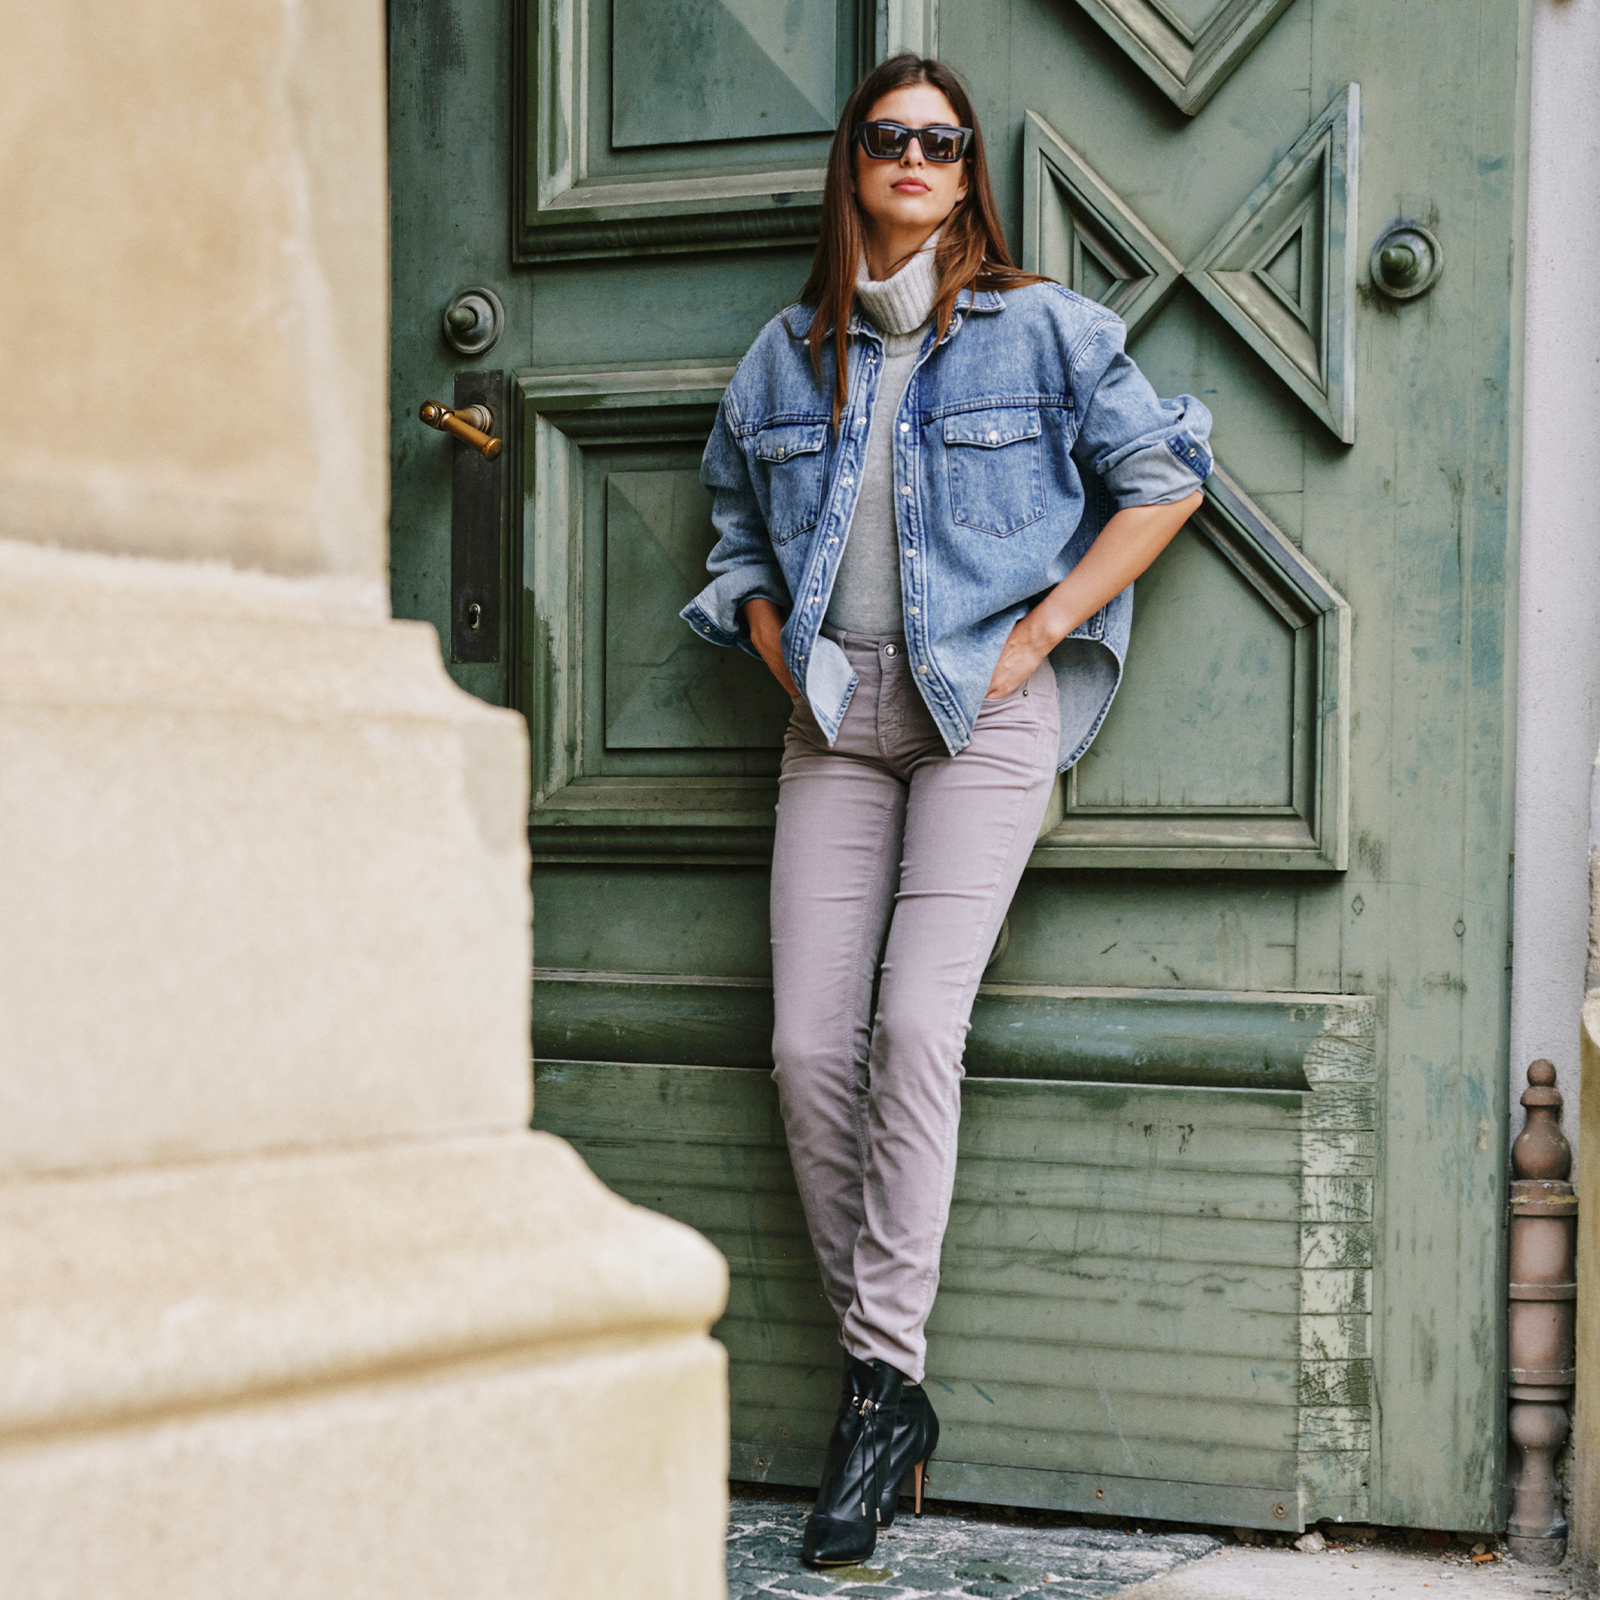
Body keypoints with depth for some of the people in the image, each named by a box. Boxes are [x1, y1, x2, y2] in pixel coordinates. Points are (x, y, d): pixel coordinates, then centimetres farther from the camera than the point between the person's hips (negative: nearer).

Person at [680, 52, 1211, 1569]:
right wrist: (786, 661, 7)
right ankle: (880, 1373, 4)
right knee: (810, 1046, -6)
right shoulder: (788, 355, 15)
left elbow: (1164, 478, 4)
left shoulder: (1041, 330, 4)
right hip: (836, 717, 4)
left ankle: (883, 1381, -13)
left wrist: (1038, 635, -4)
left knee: (916, 1019, -19)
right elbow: (739, 535, 24)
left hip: (987, 709, -4)